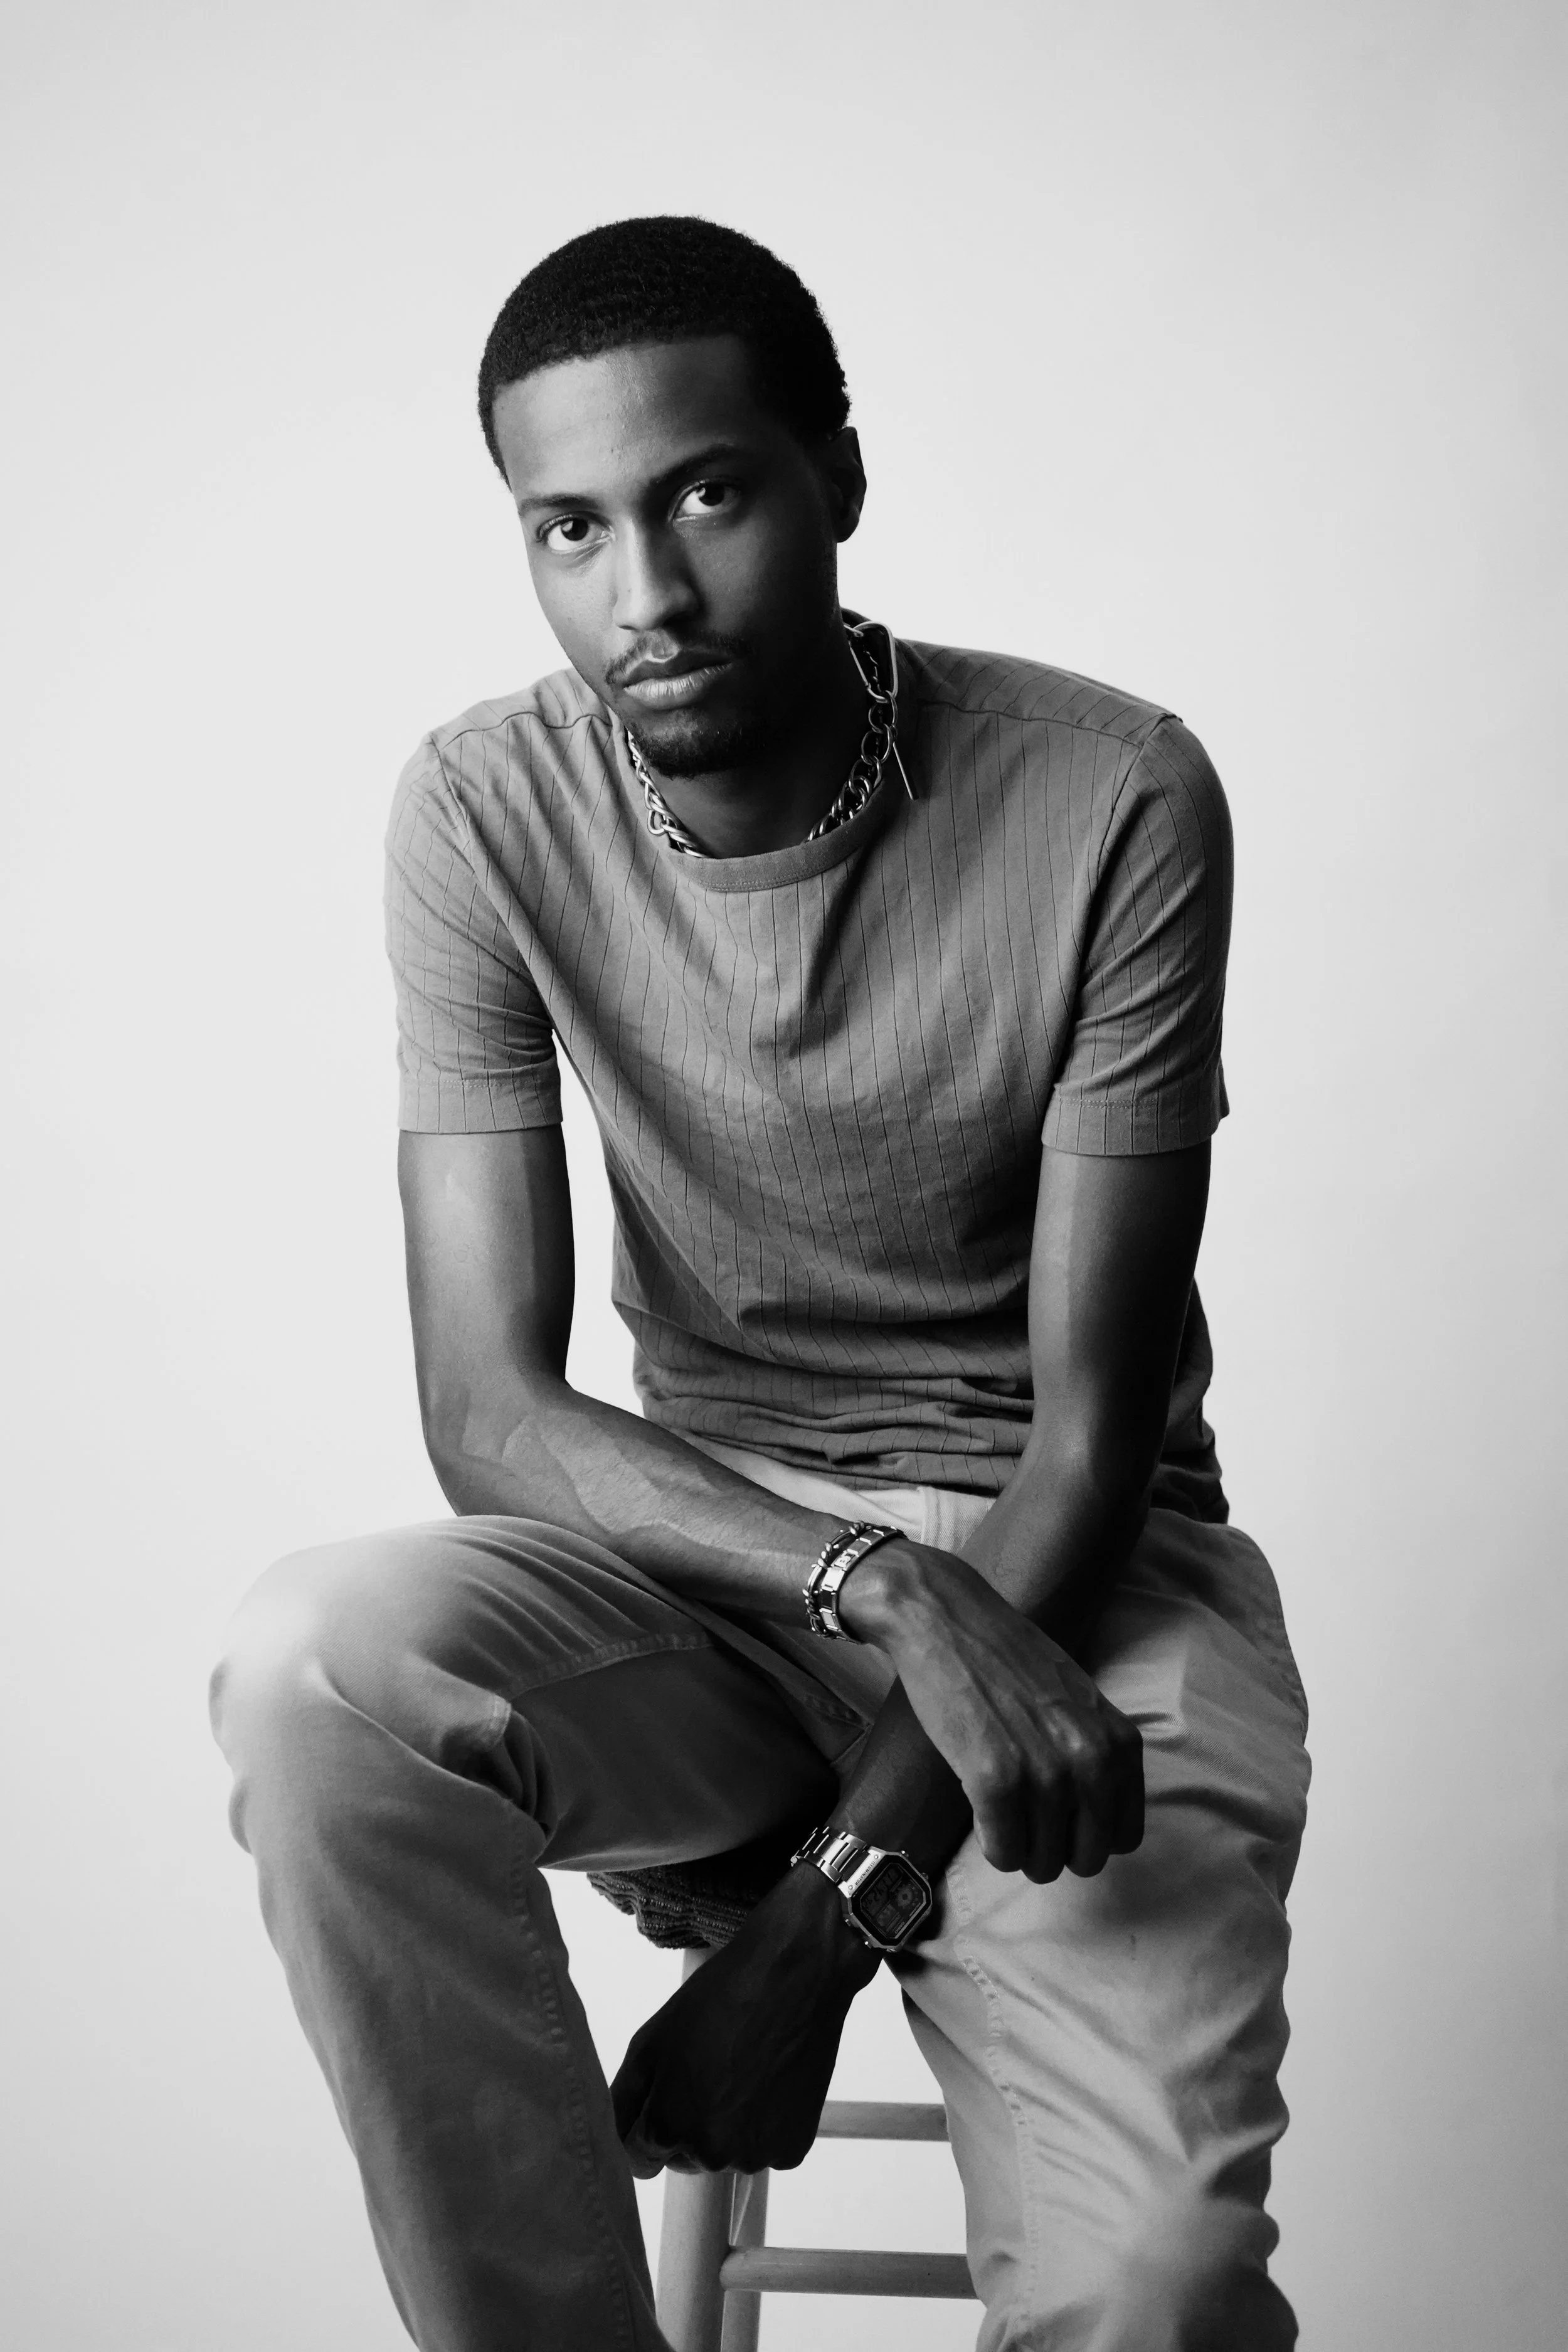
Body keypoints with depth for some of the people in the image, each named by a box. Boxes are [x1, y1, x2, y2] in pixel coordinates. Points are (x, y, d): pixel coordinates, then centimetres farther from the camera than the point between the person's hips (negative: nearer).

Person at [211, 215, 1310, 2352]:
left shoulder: (1111, 802, -15)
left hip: (1078, 1566, -2)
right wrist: (891, 1587, -29)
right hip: (694, 1546, 2)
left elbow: (1093, 1428, -13)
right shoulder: (487, 812, -9)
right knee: (318, 1665, -31)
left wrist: (831, 1909, -19)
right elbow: (490, 1414, -13)